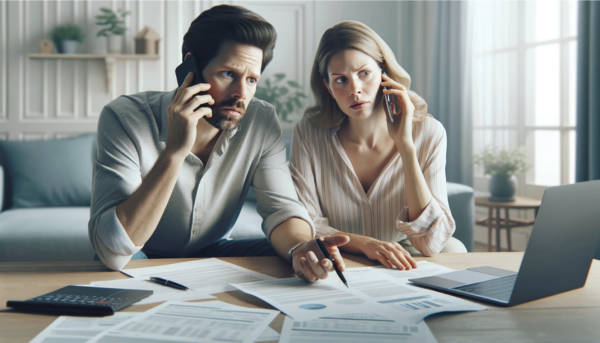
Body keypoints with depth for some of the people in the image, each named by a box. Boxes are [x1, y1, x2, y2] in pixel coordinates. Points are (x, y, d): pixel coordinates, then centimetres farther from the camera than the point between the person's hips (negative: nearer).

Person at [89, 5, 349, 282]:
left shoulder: (261, 121, -14)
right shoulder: (124, 118, -26)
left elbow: (282, 208, -13)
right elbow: (113, 251, -34)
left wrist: (301, 248, -38)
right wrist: (175, 151, -41)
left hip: (210, 254, 4)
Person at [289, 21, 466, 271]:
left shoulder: (428, 133, -10)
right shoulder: (309, 132, -9)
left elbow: (431, 243, -16)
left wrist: (405, 145, -22)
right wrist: (364, 244, -28)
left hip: (404, 268, 0)